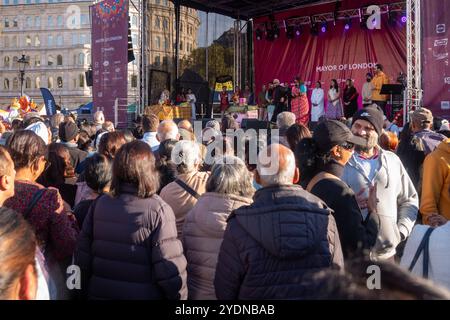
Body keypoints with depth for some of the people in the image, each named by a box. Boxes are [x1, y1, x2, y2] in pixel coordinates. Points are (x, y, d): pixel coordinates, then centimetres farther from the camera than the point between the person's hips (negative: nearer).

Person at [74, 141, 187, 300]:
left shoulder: (99, 204, -3)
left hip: (99, 293, 3)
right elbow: (169, 267, -19)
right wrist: (180, 296, -4)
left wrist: (85, 292, 14)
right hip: (144, 295, -3)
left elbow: (82, 256, 2)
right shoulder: (158, 209, -16)